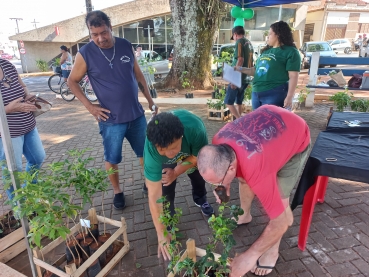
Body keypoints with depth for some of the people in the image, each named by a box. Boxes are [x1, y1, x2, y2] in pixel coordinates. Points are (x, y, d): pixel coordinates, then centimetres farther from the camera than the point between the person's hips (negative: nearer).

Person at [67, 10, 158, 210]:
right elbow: (72, 81, 1)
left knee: (145, 152, 15)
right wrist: (89, 106, -9)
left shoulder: (126, 46, 0)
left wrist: (150, 100, 10)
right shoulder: (85, 54, -9)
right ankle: (117, 192, 33)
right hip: (111, 120, -3)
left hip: (137, 115, 3)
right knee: (112, 159, 10)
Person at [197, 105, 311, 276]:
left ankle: (272, 250, 13)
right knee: (244, 179, 11)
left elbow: (280, 222, -32)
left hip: (297, 138, -6)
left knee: (279, 198, -10)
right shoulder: (217, 143, -25)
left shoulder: (257, 170, -43)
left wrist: (251, 255, -24)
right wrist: (224, 184, -11)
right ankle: (244, 215, 38)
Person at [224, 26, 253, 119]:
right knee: (239, 102, 16)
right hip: (245, 78, 9)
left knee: (228, 101, -6)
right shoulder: (249, 43, 17)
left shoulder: (239, 42, -9)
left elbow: (240, 60, -20)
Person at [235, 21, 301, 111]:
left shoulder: (290, 52, -5)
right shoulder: (266, 51, 19)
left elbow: (293, 76, -12)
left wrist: (289, 97, -19)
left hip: (274, 95, -8)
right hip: (256, 94, 8)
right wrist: (242, 69, 15)